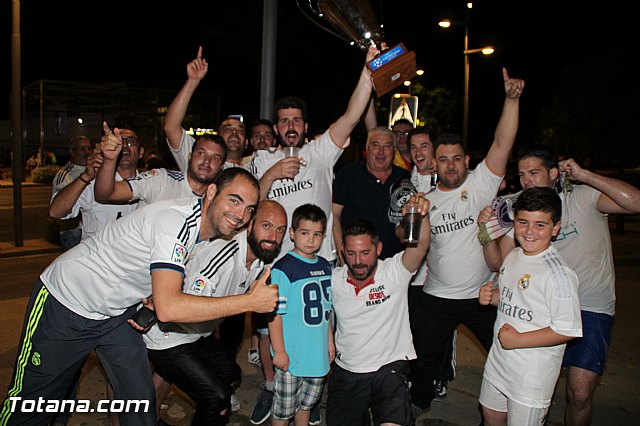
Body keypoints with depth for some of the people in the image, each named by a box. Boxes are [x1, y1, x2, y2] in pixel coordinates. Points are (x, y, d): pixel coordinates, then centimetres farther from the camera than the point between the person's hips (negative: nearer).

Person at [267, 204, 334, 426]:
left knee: (308, 401, 23)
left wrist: (330, 340, 15)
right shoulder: (283, 268, -17)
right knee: (284, 407, 9)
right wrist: (279, 351, -17)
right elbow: (275, 312, -17)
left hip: (318, 352, 6)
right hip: (291, 353, -6)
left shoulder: (325, 266, 5)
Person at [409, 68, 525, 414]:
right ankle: (419, 402, 42)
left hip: (482, 296, -2)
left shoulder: (480, 185, -6)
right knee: (426, 356, 16)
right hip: (436, 298, 3)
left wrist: (512, 98, -30)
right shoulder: (426, 200, 4)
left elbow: (502, 144, -20)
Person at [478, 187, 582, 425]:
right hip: (499, 361, 8)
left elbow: (568, 331, -24)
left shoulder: (558, 273, -23)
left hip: (533, 372, -7)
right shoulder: (513, 256, 2)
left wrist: (517, 340, -22)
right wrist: (490, 296, -3)